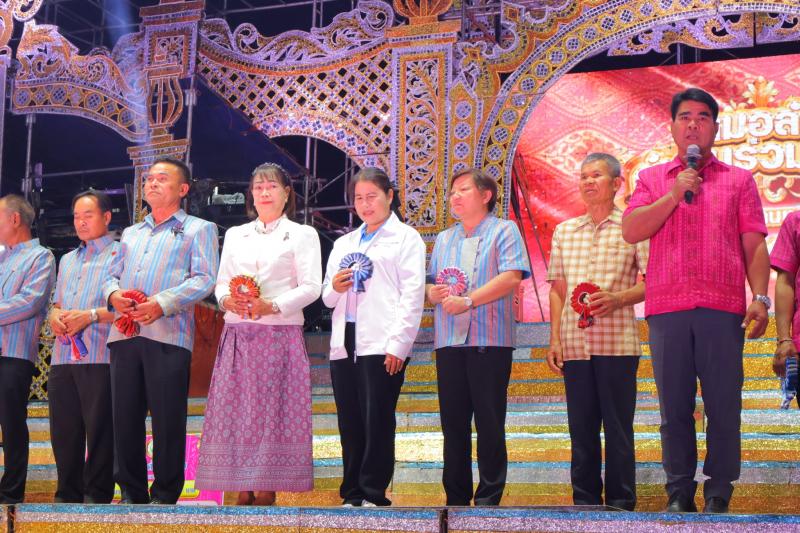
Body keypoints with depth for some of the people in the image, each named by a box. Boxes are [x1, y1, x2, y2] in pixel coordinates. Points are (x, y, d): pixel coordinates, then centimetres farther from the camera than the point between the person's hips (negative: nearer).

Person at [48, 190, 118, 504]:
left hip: (100, 359, -7)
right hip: (62, 359, 7)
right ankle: (67, 495, 15)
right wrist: (54, 316, 2)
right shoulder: (68, 261, 25)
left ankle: (96, 496, 1)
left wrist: (92, 315, -17)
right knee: (64, 432, 7)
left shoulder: (119, 254, 2)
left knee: (99, 431, -4)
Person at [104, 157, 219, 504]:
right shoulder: (131, 234, 28)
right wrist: (113, 294, -1)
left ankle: (164, 496, 1)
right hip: (124, 333, 5)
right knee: (125, 416, 4)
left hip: (167, 335, -5)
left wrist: (162, 303, -15)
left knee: (167, 419, -5)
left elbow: (204, 279, -3)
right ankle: (131, 492, 11)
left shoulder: (198, 229, 10)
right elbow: (112, 275, 24)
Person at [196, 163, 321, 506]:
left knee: (273, 411, -6)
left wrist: (272, 306, -17)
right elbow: (221, 283, 14)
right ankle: (243, 490, 2)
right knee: (236, 409, -1)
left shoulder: (302, 234, 6)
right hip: (238, 334, 4)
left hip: (281, 334, -4)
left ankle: (268, 488, -3)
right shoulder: (235, 235, 19)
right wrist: (227, 300, -9)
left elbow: (310, 287, -3)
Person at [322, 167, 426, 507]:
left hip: (382, 346, -5)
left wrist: (398, 344, -14)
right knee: (350, 423, 5)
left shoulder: (405, 238, 6)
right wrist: (334, 288, -1)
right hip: (344, 346, 6)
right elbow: (327, 298, 24)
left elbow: (412, 294, -4)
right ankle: (352, 495, 10)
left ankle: (373, 494, -3)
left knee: (377, 421, -7)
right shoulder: (343, 243, 23)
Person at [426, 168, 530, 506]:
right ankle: (456, 498, 12)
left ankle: (489, 499, 1)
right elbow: (431, 285, 18)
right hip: (449, 340, 5)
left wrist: (468, 300, -17)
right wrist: (433, 293, -6)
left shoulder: (503, 231, 2)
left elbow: (512, 277, -12)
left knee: (489, 422, -4)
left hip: (489, 339, -5)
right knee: (453, 421, 6)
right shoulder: (444, 239, 21)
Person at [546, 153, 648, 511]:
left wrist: (618, 299, -17)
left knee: (618, 428, -1)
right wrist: (554, 339, 8)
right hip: (574, 344, 4)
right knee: (581, 428, 7)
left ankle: (621, 504, 6)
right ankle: (585, 503, 14)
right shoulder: (564, 231, 15)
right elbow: (558, 289, 15)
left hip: (617, 343, -4)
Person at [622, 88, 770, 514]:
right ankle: (679, 495, 9)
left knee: (723, 407, -2)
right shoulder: (653, 179, 15)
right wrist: (675, 195, -5)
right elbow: (630, 230, 1)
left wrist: (760, 297, -4)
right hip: (667, 308, 1)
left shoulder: (738, 180, 13)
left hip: (722, 308, -1)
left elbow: (754, 246, 7)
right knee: (674, 408, 3)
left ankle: (718, 497, 4)